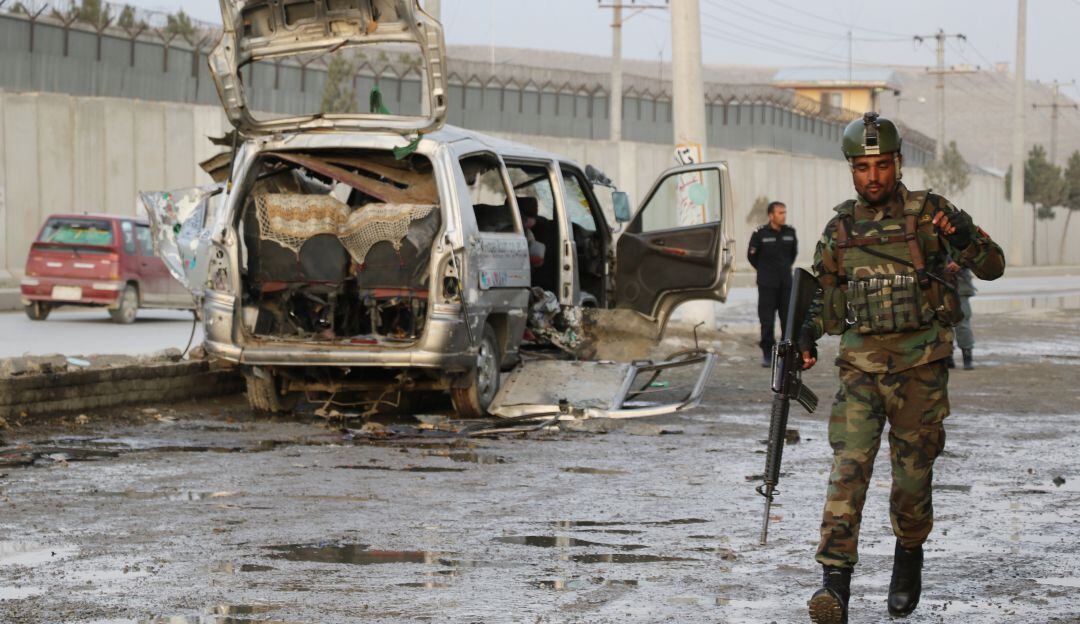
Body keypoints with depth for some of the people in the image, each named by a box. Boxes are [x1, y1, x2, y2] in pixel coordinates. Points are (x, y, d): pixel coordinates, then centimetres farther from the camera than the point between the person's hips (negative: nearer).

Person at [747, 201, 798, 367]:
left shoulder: (790, 232, 2)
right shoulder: (760, 233, -9)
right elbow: (752, 255, 4)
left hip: (786, 283, 3)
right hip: (767, 285, -3)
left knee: (788, 318, 4)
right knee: (767, 320, -2)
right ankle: (767, 354, 4)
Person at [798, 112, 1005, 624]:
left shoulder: (929, 213, -1)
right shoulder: (840, 228, 8)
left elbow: (992, 267, -3)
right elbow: (826, 294, 20)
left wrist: (964, 239, -24)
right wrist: (807, 334, 1)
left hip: (921, 365, -1)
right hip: (861, 365, 1)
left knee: (913, 471, 6)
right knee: (849, 466, -14)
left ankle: (909, 556, 33)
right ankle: (835, 582, -20)